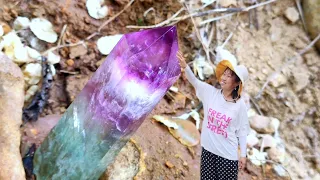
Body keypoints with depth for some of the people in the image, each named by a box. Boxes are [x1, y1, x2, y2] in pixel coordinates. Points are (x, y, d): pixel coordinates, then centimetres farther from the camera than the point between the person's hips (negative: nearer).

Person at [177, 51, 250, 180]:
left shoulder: (240, 104, -11)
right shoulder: (211, 93, -5)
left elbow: (242, 130, -6)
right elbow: (195, 81, -17)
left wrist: (243, 154, -2)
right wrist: (185, 66, -35)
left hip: (228, 154, -2)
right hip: (208, 149, 3)